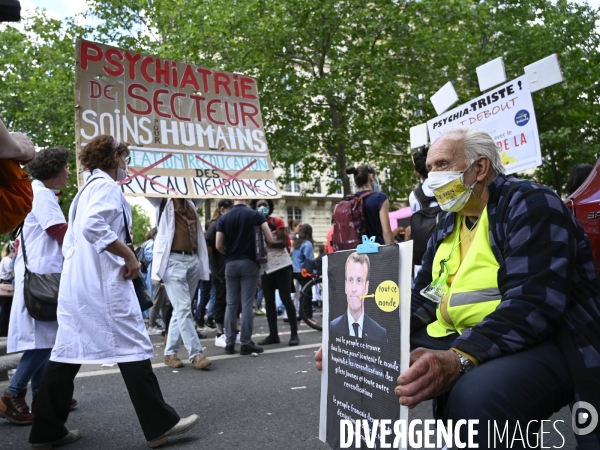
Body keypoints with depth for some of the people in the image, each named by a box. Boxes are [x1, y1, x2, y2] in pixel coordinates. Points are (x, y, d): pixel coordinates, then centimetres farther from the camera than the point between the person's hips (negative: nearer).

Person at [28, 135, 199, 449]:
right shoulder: (105, 185, -7)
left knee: (68, 352, 11)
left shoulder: (86, 189, 22)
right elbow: (92, 226, -25)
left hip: (76, 281, 10)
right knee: (133, 348, -5)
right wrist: (129, 255, -19)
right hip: (102, 281, -10)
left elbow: (70, 241, 23)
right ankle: (160, 424, 2)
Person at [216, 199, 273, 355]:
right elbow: (270, 240, -8)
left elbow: (218, 245, -3)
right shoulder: (257, 215, -3)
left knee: (231, 304, 9)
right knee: (247, 304, 0)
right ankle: (246, 343, 3)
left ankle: (230, 343, 12)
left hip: (231, 263, 2)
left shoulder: (223, 218, 1)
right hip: (249, 262, -2)